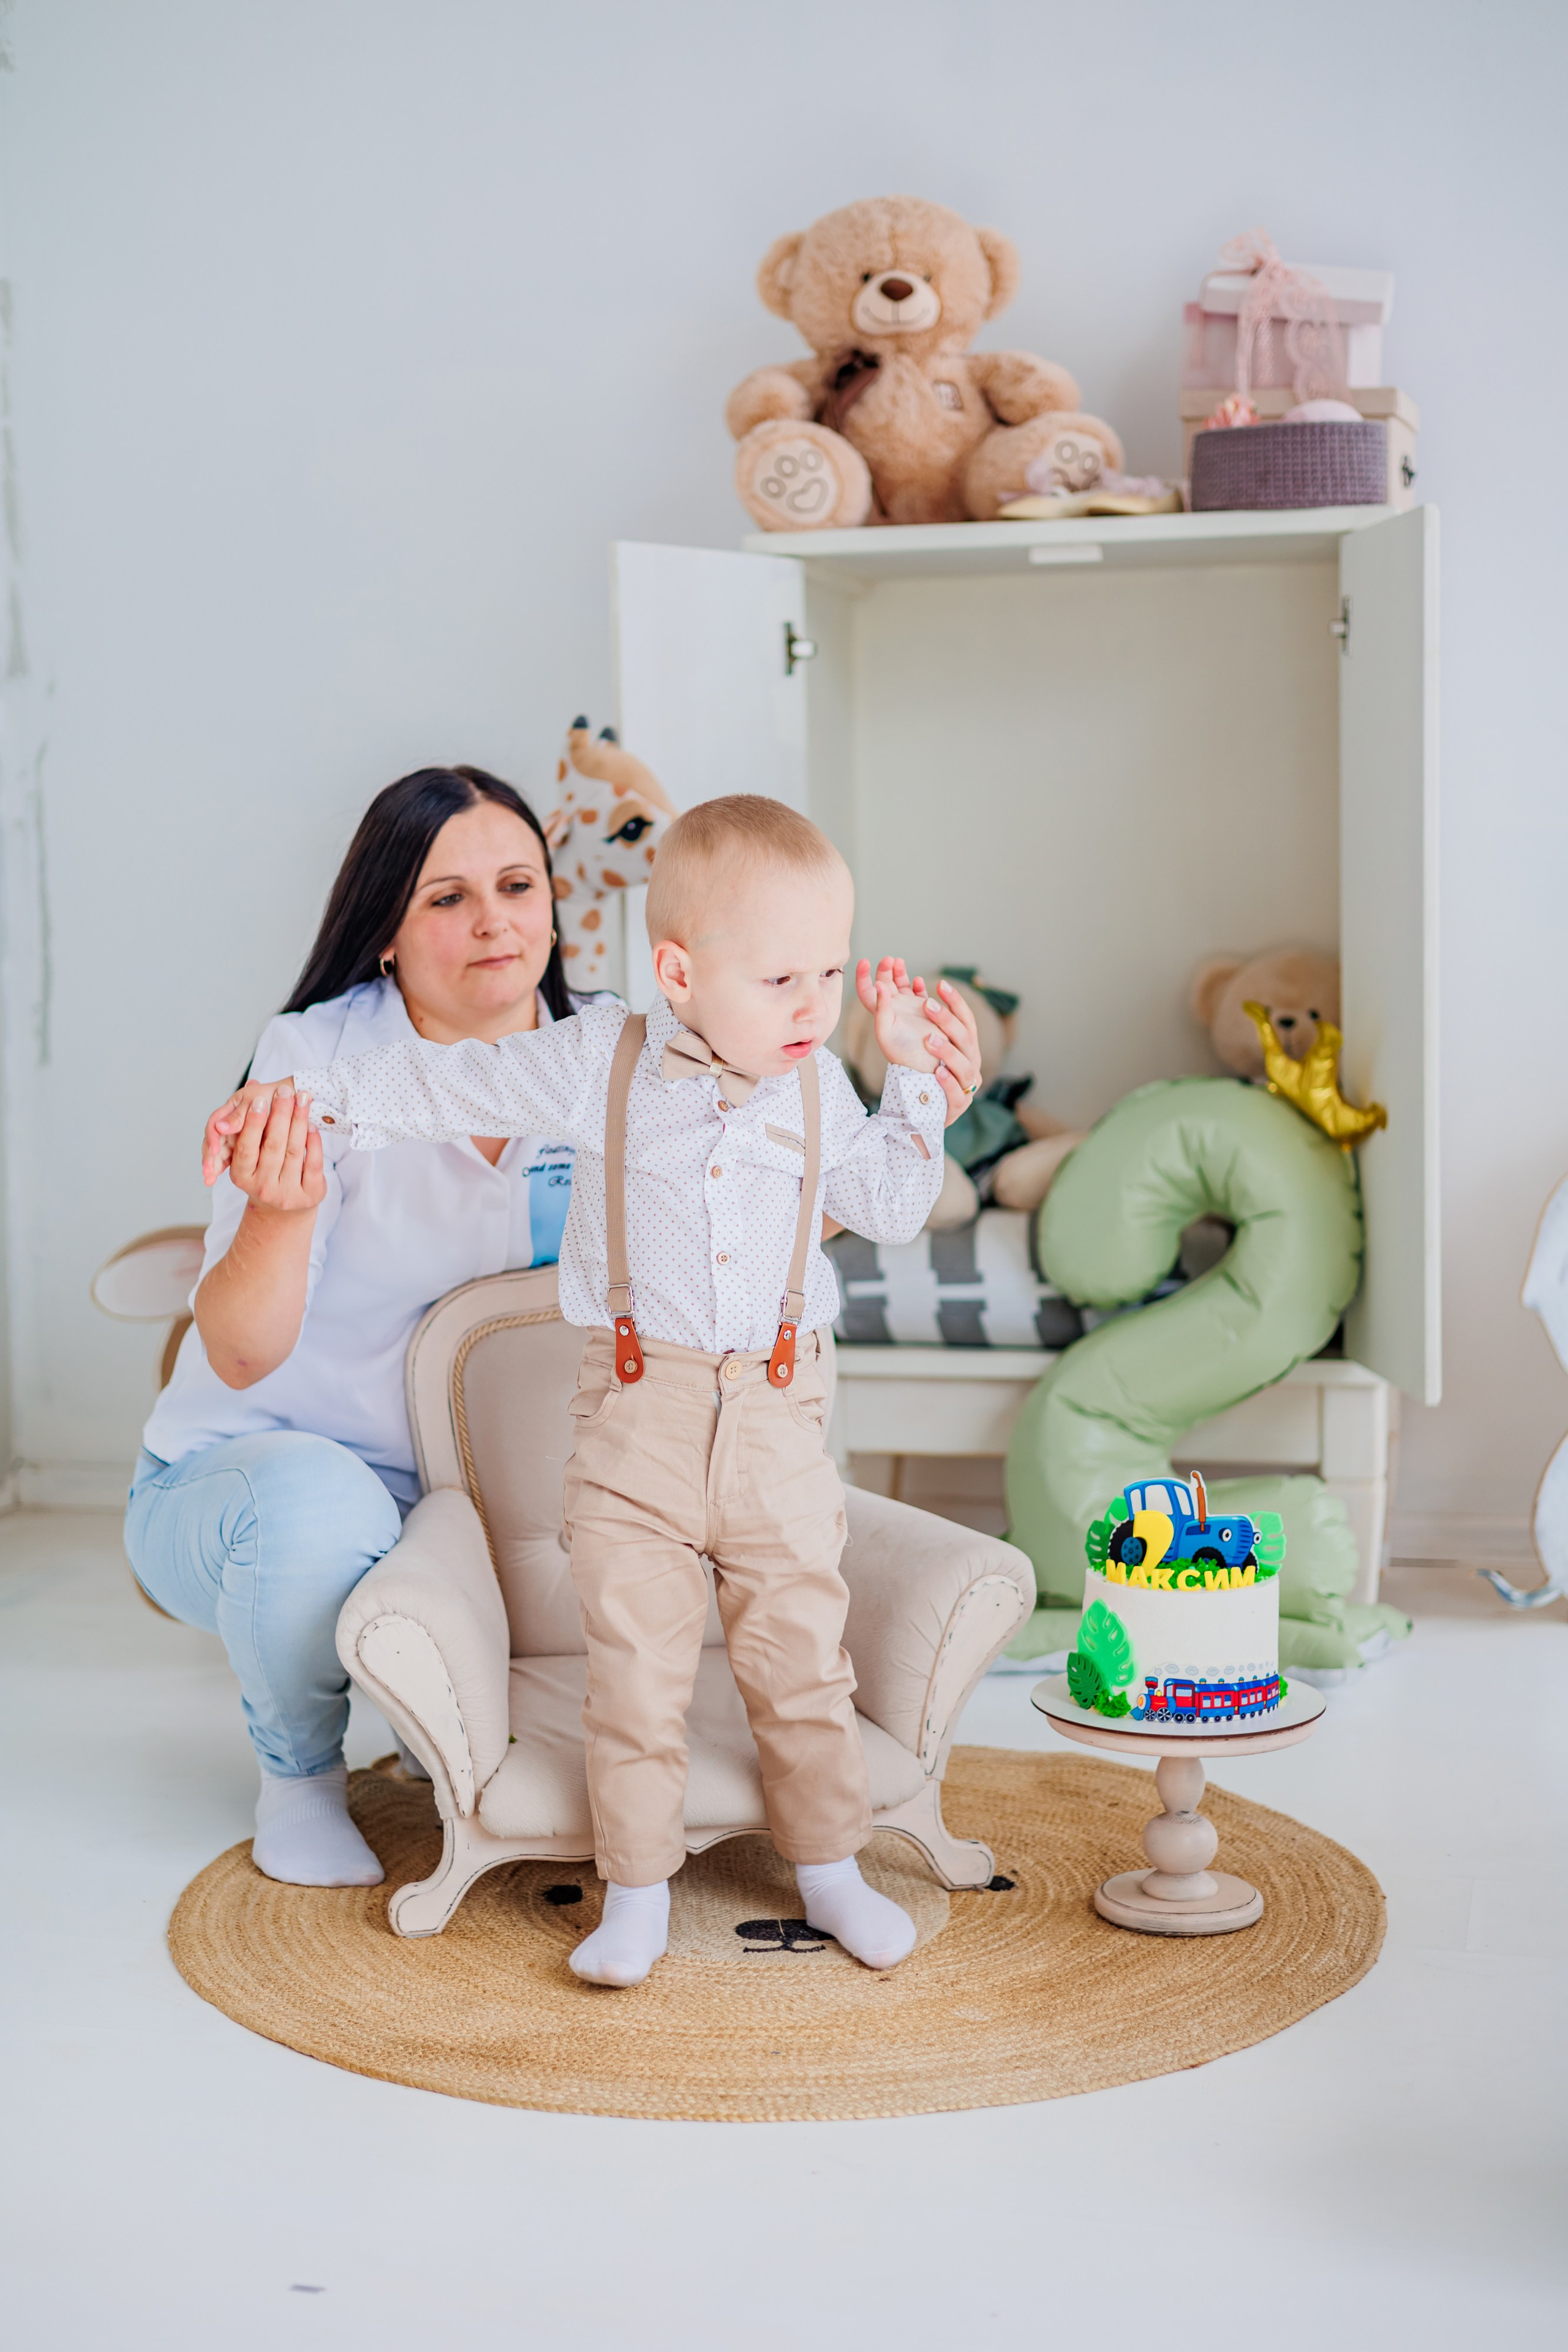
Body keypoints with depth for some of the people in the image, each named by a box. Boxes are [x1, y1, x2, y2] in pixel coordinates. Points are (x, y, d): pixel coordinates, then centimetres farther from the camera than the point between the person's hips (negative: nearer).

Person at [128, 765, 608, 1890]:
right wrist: (283, 1210, -47)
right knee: (319, 1509, -37)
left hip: (462, 1490, 4)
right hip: (241, 1474, -4)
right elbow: (238, 1355, -25)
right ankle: (299, 1777, -4)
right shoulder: (318, 1059, -19)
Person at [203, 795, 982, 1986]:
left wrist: (916, 1076, 5)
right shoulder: (597, 1063, -5)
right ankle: (638, 1890, 16)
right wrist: (307, 1095, -4)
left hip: (777, 1413, 2)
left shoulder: (819, 1089, 3)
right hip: (636, 1410, -2)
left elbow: (890, 1207, 12)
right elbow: (445, 1083, 2)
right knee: (637, 1662, 3)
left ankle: (830, 1866, 25)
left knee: (803, 1653, 8)